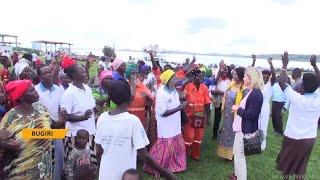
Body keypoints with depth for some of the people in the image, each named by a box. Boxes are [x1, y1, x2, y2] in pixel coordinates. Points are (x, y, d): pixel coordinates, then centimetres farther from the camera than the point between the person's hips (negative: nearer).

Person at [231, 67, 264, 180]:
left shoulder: (256, 94, -22)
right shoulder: (251, 92, 10)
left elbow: (250, 114, -26)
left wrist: (238, 109, -14)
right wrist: (238, 108, 0)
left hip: (246, 130, -11)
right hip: (242, 127, 11)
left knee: (239, 154, 2)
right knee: (236, 152, 23)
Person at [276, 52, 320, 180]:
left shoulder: (297, 99, -25)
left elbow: (281, 81, -21)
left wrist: (285, 64, -10)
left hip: (293, 138, -4)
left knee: (287, 163, 19)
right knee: (301, 166, 20)